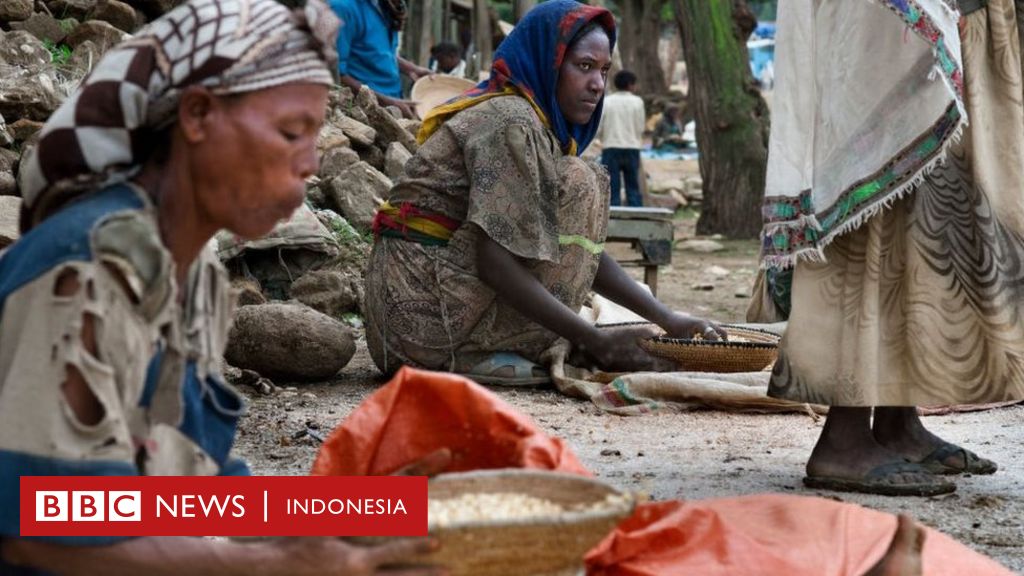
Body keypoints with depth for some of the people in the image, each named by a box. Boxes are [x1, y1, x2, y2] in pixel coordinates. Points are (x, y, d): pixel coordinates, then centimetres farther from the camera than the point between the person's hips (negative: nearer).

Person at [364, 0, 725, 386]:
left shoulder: (543, 127, 16)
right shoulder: (512, 123, -14)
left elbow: (586, 251, 16)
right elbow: (495, 265, -23)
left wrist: (666, 319, 7)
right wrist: (596, 342, -21)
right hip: (427, 308, -10)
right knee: (576, 186, -9)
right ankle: (487, 354, -11)